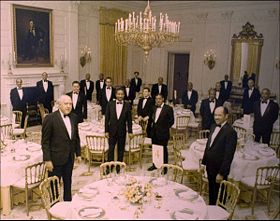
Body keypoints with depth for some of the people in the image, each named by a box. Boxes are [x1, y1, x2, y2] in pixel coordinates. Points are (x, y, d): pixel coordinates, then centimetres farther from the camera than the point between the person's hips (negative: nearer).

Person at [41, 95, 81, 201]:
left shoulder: (74, 117, 4)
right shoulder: (50, 118, -13)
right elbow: (45, 141, -12)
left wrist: (78, 153, 12)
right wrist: (47, 160, -15)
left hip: (69, 157, 6)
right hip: (56, 158, -6)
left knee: (68, 183, 19)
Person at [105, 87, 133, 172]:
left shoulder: (127, 105, -2)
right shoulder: (110, 104, -1)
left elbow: (129, 119, 1)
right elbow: (107, 118, 0)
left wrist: (130, 131, 0)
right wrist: (106, 131, -3)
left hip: (122, 131, 0)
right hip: (112, 130, 0)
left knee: (121, 150, 9)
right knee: (111, 149, 3)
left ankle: (119, 166, 22)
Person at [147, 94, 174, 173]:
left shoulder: (168, 108, -8)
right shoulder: (154, 108, 11)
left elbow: (171, 120, -8)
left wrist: (165, 128, -6)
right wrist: (152, 124, 8)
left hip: (163, 133, -6)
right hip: (154, 132, 6)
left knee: (163, 150, 2)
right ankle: (155, 165, 29)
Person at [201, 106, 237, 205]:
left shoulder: (230, 132, -20)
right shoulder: (213, 127, 5)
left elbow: (229, 155, -21)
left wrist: (221, 173, -19)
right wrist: (204, 162, 12)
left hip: (219, 169, -7)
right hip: (210, 167, 7)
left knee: (219, 194, 10)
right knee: (211, 191, 22)